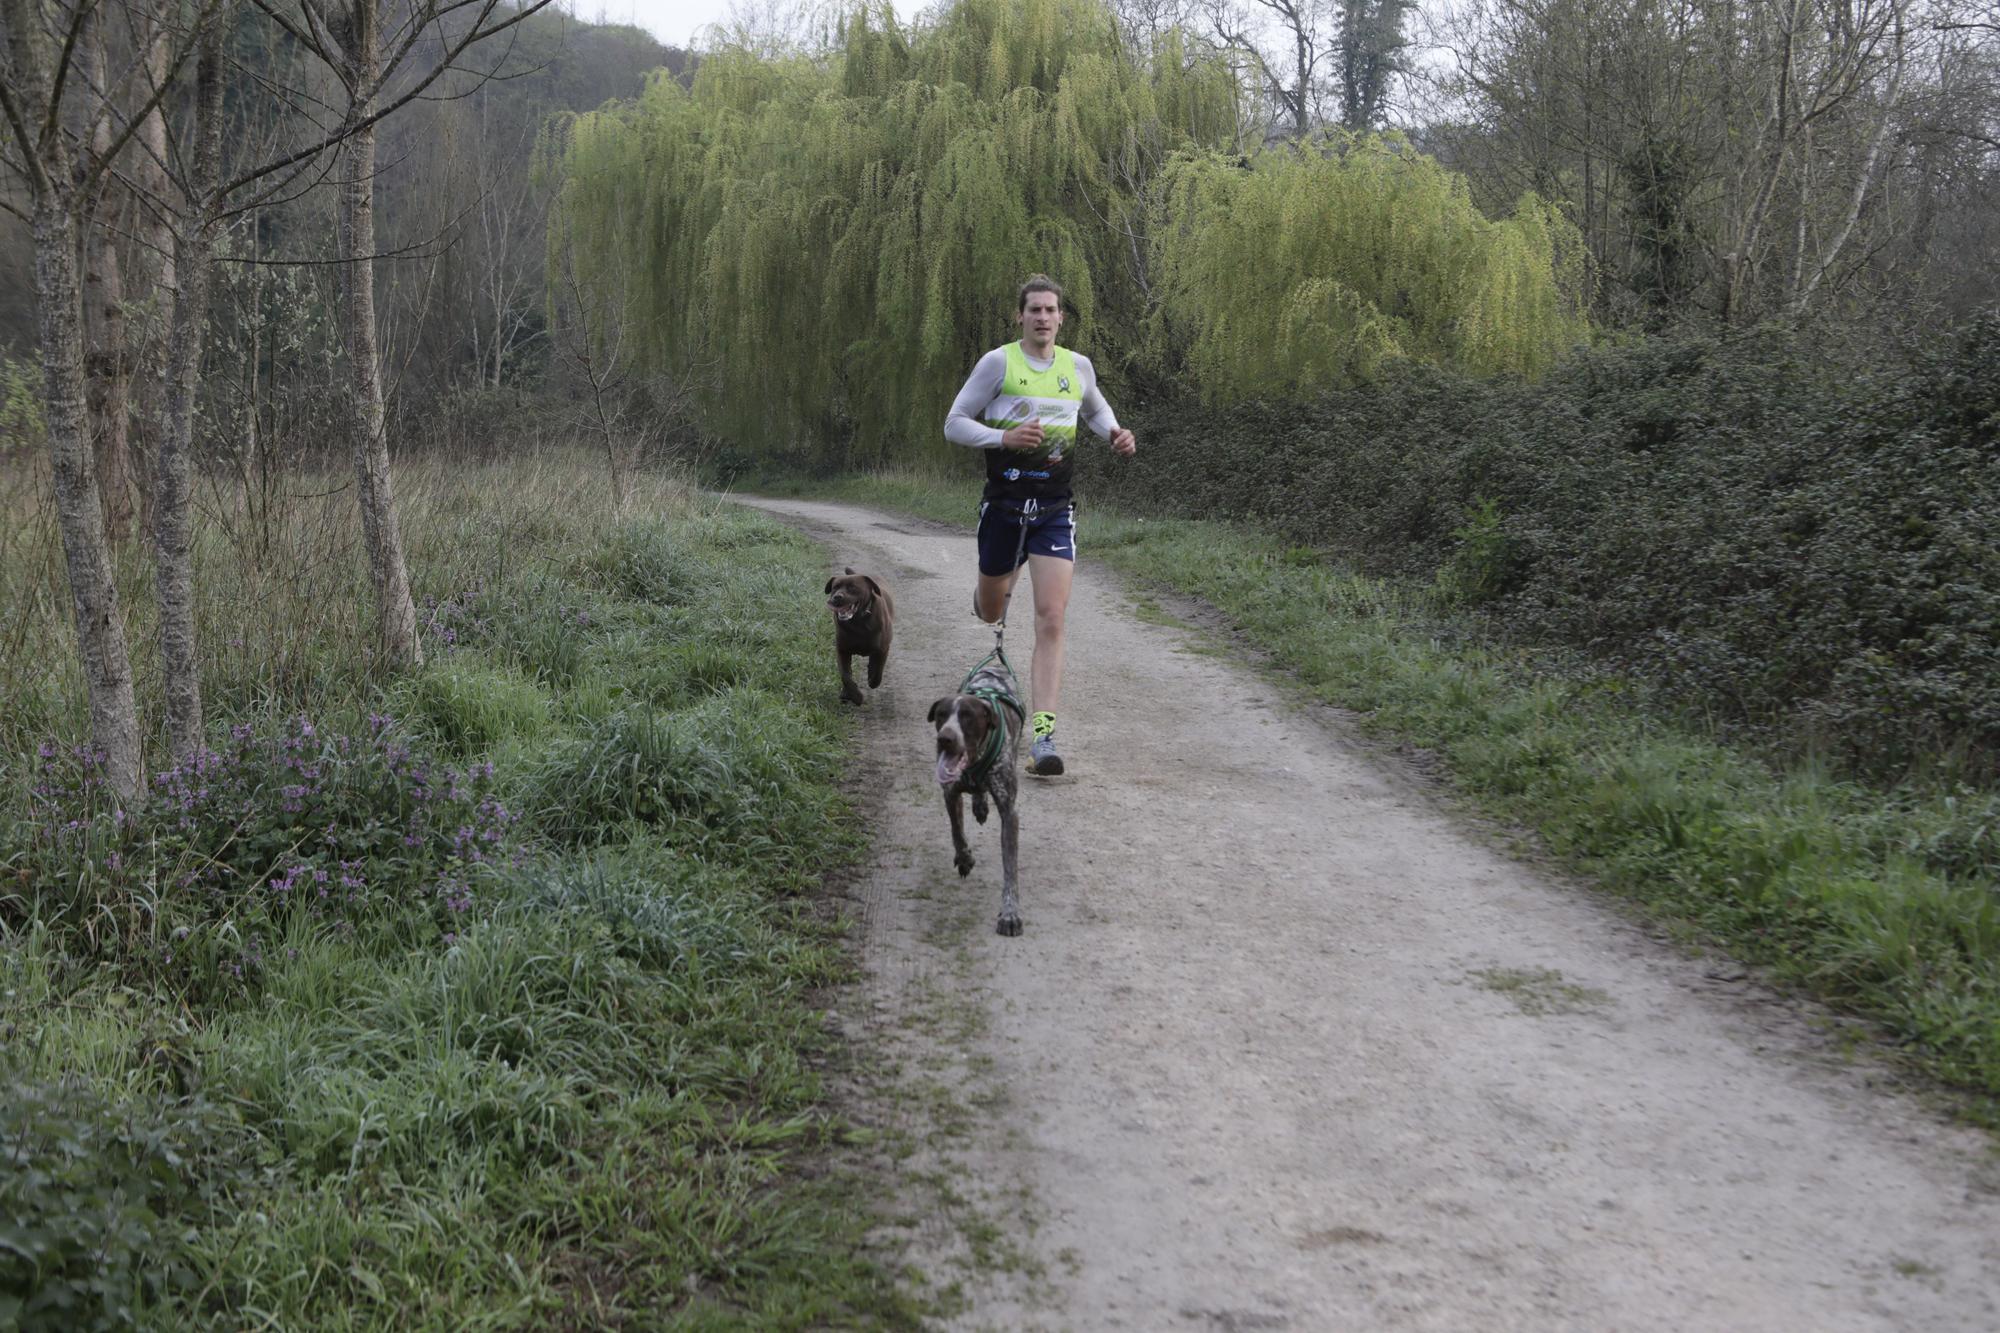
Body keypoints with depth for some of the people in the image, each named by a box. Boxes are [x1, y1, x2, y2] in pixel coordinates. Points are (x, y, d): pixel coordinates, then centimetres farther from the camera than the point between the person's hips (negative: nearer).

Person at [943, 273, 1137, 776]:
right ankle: (997, 585, 57)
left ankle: (1043, 736, -14)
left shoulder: (1078, 366, 6)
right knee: (990, 612, 17)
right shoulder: (998, 362, -5)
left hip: (1055, 508, 1)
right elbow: (954, 424, -4)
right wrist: (1004, 438, -21)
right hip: (1004, 503, -1)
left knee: (1051, 621, -12)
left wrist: (1115, 434, 6)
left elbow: (1094, 409, 27)